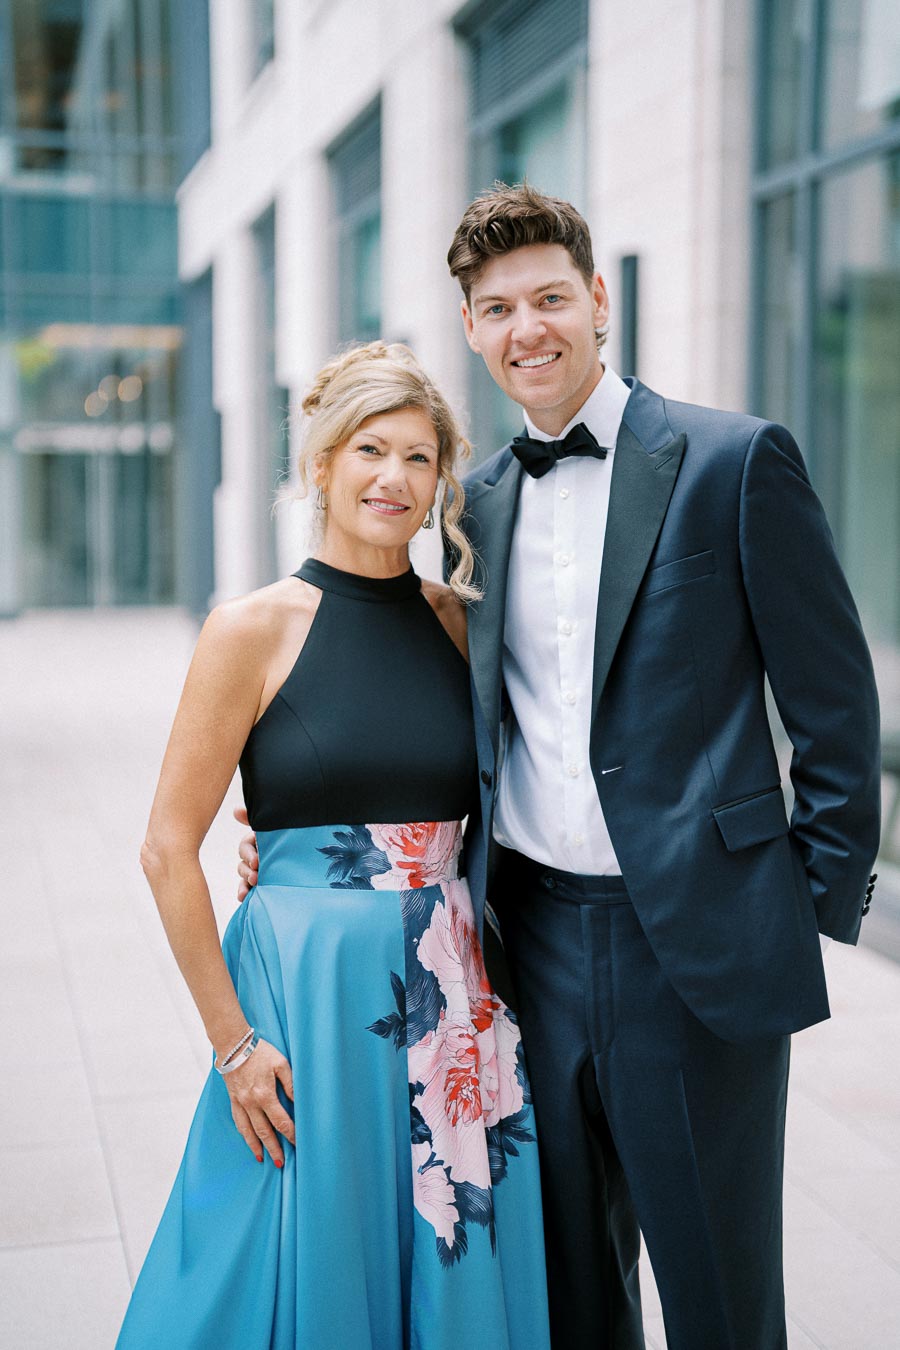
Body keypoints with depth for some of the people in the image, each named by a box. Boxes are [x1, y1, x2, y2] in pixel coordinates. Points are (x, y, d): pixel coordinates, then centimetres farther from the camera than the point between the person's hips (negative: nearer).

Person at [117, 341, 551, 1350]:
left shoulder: (460, 620, 5)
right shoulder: (254, 629, -7)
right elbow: (169, 850, -7)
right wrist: (231, 1039, -9)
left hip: (451, 1001, 4)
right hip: (308, 993, -4)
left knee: (454, 1268, 14)